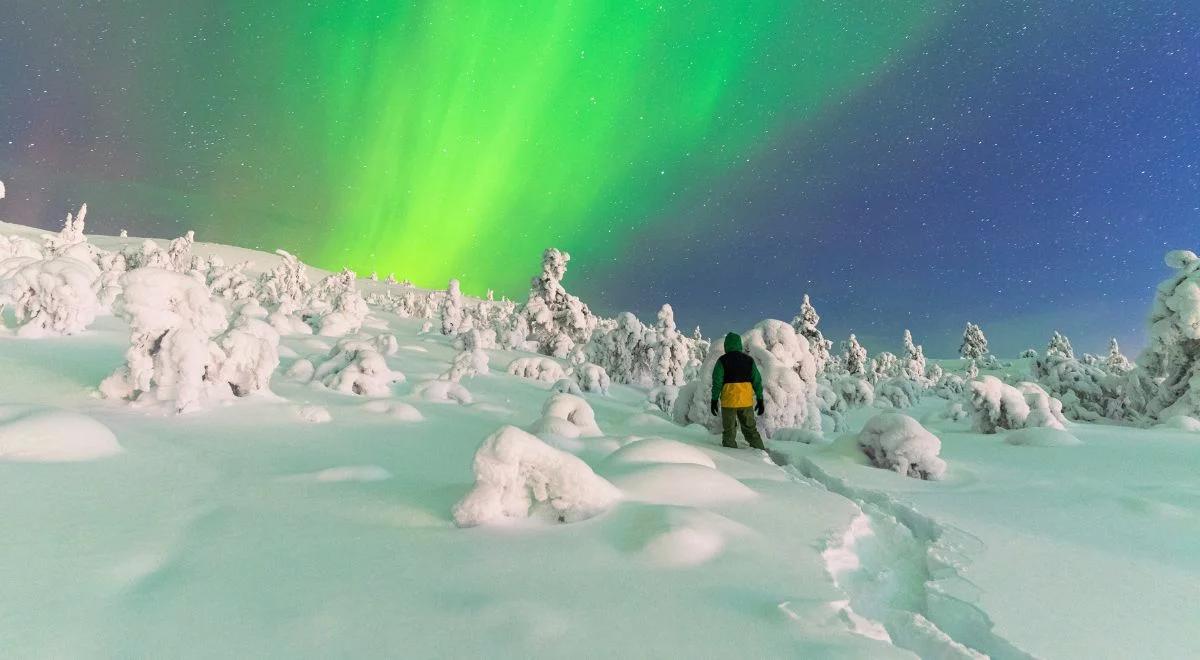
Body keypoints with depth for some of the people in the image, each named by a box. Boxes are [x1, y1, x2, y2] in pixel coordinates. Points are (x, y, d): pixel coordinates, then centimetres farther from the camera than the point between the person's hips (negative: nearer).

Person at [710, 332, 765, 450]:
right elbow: (757, 381, 3)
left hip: (728, 401, -3)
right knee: (751, 429, 16)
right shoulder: (749, 360, 2)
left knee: (729, 431, 9)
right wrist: (760, 400, 9)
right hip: (746, 402, 3)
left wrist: (714, 400, -1)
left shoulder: (722, 361, -7)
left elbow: (717, 382, -8)